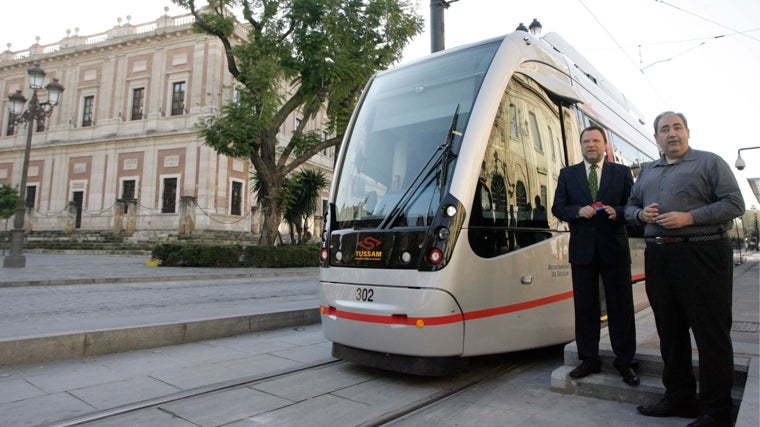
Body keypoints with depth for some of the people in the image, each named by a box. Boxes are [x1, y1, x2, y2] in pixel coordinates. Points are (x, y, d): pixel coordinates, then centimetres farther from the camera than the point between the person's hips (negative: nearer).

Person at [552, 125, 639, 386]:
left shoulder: (622, 172, 8)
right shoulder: (567, 174, 9)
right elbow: (557, 208, 5)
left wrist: (618, 212, -16)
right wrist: (578, 211, -14)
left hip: (614, 249, 0)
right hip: (582, 249, 1)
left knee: (621, 307, 4)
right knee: (585, 306, 6)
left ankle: (625, 362, 16)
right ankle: (589, 359, 17)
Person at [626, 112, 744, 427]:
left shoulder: (710, 162, 2)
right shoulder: (647, 172, 19)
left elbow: (735, 203, -5)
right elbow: (630, 206, 23)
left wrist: (689, 217, -16)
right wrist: (641, 213, 0)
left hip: (702, 256, -6)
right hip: (658, 257, 6)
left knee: (711, 334, -1)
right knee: (670, 330, 12)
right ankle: (678, 397, 25)